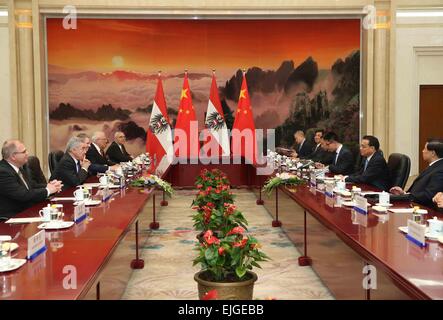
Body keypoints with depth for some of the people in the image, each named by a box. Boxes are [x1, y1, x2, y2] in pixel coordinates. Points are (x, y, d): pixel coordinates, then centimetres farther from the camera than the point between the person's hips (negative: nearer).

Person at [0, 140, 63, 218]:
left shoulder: (18, 167, 8)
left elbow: (31, 186, 13)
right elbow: (23, 195, -23)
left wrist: (49, 186, -5)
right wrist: (47, 190, -11)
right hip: (12, 217, -8)